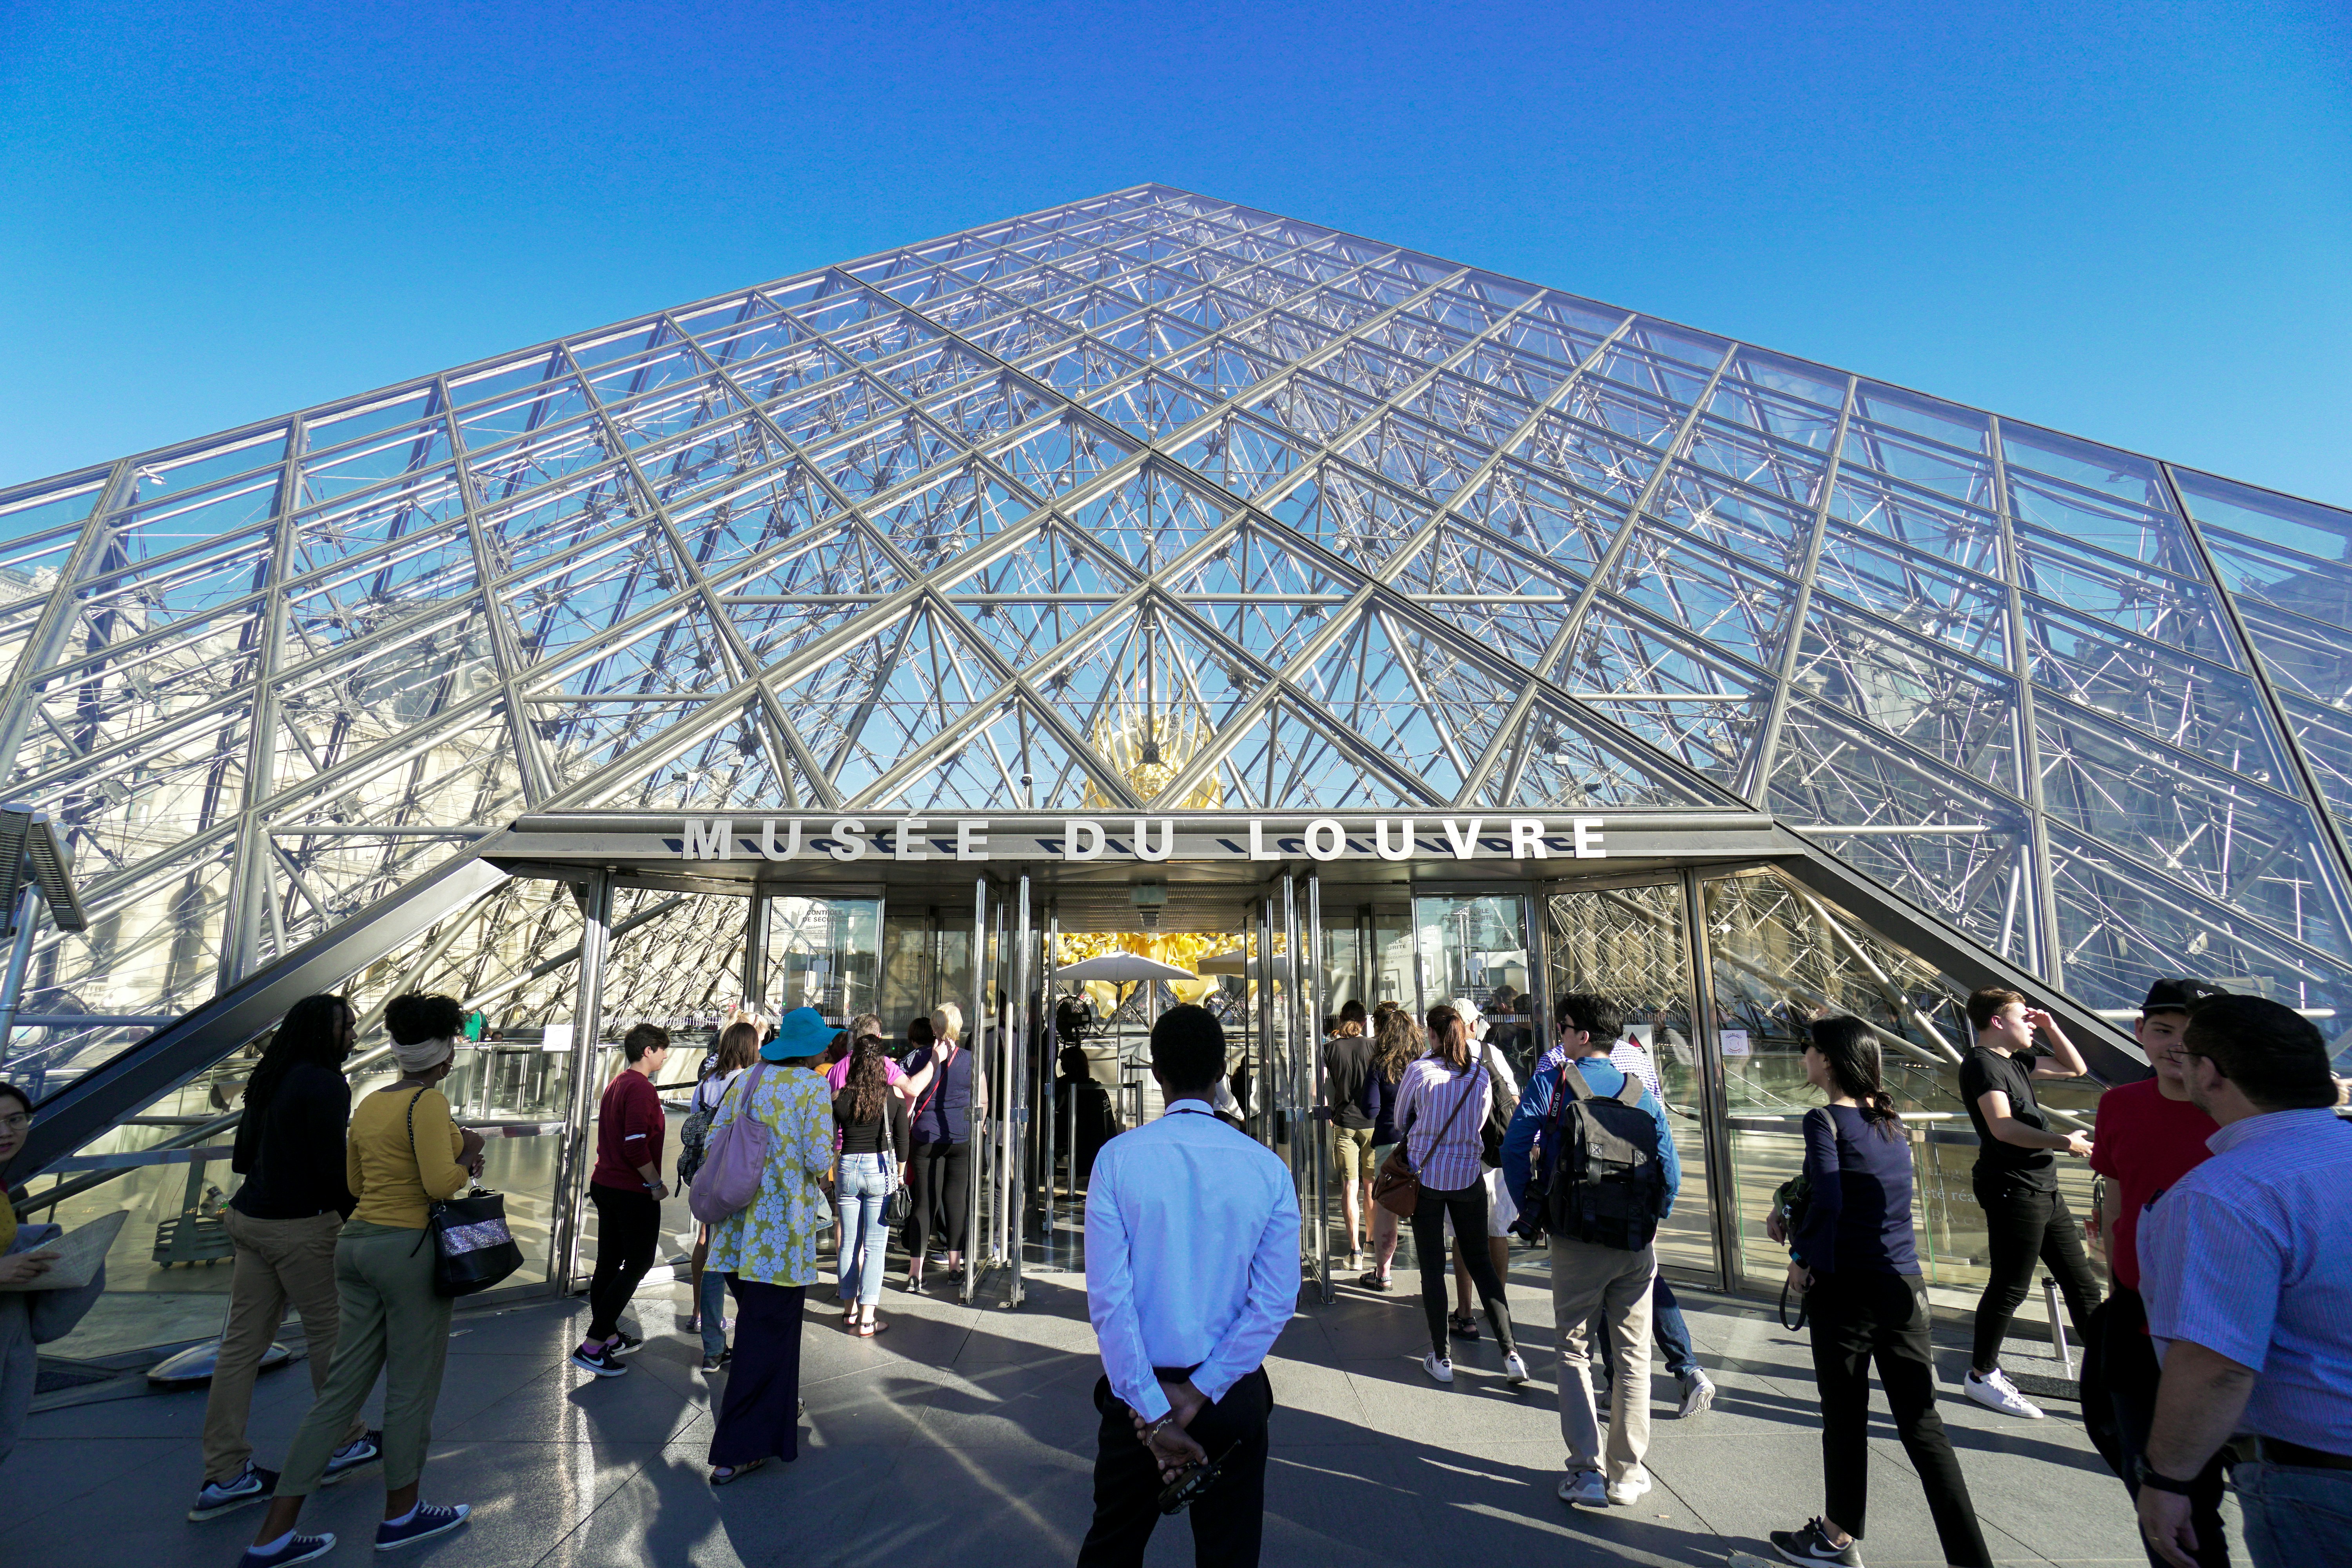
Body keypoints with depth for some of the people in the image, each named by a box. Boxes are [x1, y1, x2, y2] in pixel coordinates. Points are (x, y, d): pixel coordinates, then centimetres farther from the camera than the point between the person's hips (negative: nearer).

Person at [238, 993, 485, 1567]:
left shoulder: (370, 1104, 9)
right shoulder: (429, 1103, -18)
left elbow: (354, 1182, 19)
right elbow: (441, 1184, -25)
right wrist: (468, 1155, -6)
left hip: (357, 1241, 8)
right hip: (409, 1250, -8)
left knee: (342, 1387, 14)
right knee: (412, 1388, 9)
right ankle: (401, 1515, 26)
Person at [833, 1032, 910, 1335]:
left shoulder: (840, 1097, -5)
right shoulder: (894, 1096, -6)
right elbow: (902, 1139, -1)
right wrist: (900, 1174, 13)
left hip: (848, 1168, 2)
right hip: (881, 1168, -2)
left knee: (849, 1243, 14)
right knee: (875, 1246, 3)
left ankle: (850, 1311, 25)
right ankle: (867, 1319, 2)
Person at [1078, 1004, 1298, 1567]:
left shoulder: (1118, 1157, -13)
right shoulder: (1268, 1168, -9)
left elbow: (1107, 1298, -15)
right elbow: (1277, 1300, -11)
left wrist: (1153, 1410, -10)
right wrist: (1199, 1392, -8)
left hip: (1139, 1390, 0)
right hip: (1235, 1396, 1)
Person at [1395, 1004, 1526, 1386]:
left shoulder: (1419, 1071, -12)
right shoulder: (1481, 1074, -3)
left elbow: (1400, 1122, 4)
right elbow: (1481, 1123, 12)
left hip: (1426, 1175, -3)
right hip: (1468, 1175, 3)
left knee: (1432, 1267, 7)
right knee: (1480, 1261, 16)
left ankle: (1441, 1358, 15)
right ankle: (1510, 1352, 12)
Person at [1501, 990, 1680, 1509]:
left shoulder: (1550, 1084, -6)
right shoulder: (1641, 1093, 2)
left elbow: (1514, 1149, -11)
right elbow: (1669, 1166, 0)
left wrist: (1530, 1211, 2)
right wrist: (1654, 1220, 15)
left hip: (1575, 1240, -2)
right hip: (1636, 1242, 3)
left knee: (1574, 1351, 12)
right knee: (1633, 1357, 14)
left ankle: (1587, 1470, 10)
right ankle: (1627, 1474, 22)